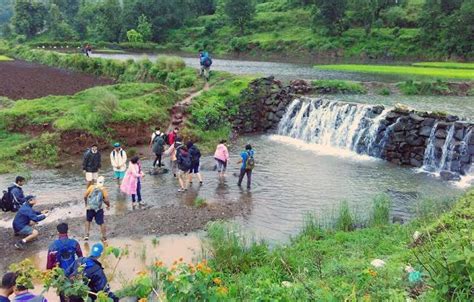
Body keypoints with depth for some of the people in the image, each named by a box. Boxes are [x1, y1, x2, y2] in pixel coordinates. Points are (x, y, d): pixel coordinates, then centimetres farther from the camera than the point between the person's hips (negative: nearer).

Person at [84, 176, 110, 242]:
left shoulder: (91, 187, -1)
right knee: (101, 223, 10)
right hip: (99, 209, -1)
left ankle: (87, 235, 17)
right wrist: (108, 205, 8)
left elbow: (85, 196, 0)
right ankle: (104, 237, 16)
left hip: (89, 207, 1)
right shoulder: (103, 189, -5)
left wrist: (86, 204, 17)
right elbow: (106, 200, -12)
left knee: (88, 220, 23)